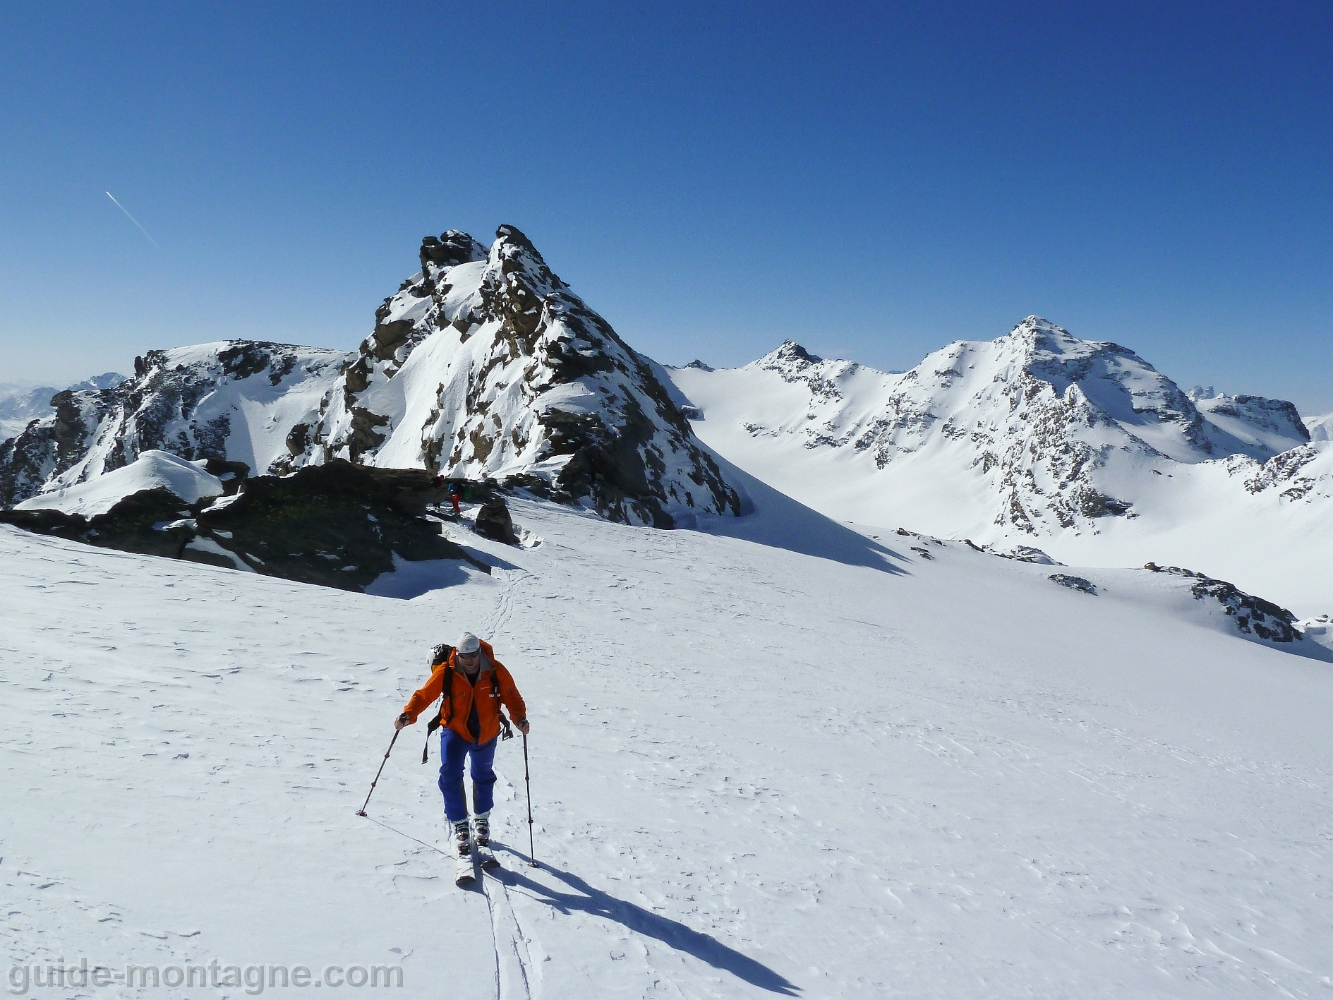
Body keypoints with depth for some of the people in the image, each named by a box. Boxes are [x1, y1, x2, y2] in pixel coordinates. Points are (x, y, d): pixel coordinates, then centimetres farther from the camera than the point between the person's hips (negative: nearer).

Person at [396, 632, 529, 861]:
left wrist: (519, 718, -28)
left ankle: (481, 819, 44)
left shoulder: (496, 671, -18)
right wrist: (408, 715, -33)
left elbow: (512, 697, -11)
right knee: (450, 776, -18)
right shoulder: (446, 672, -20)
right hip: (455, 731, -1)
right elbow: (424, 695, -17)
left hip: (486, 734, 1)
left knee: (484, 776, 18)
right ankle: (459, 825, 1)